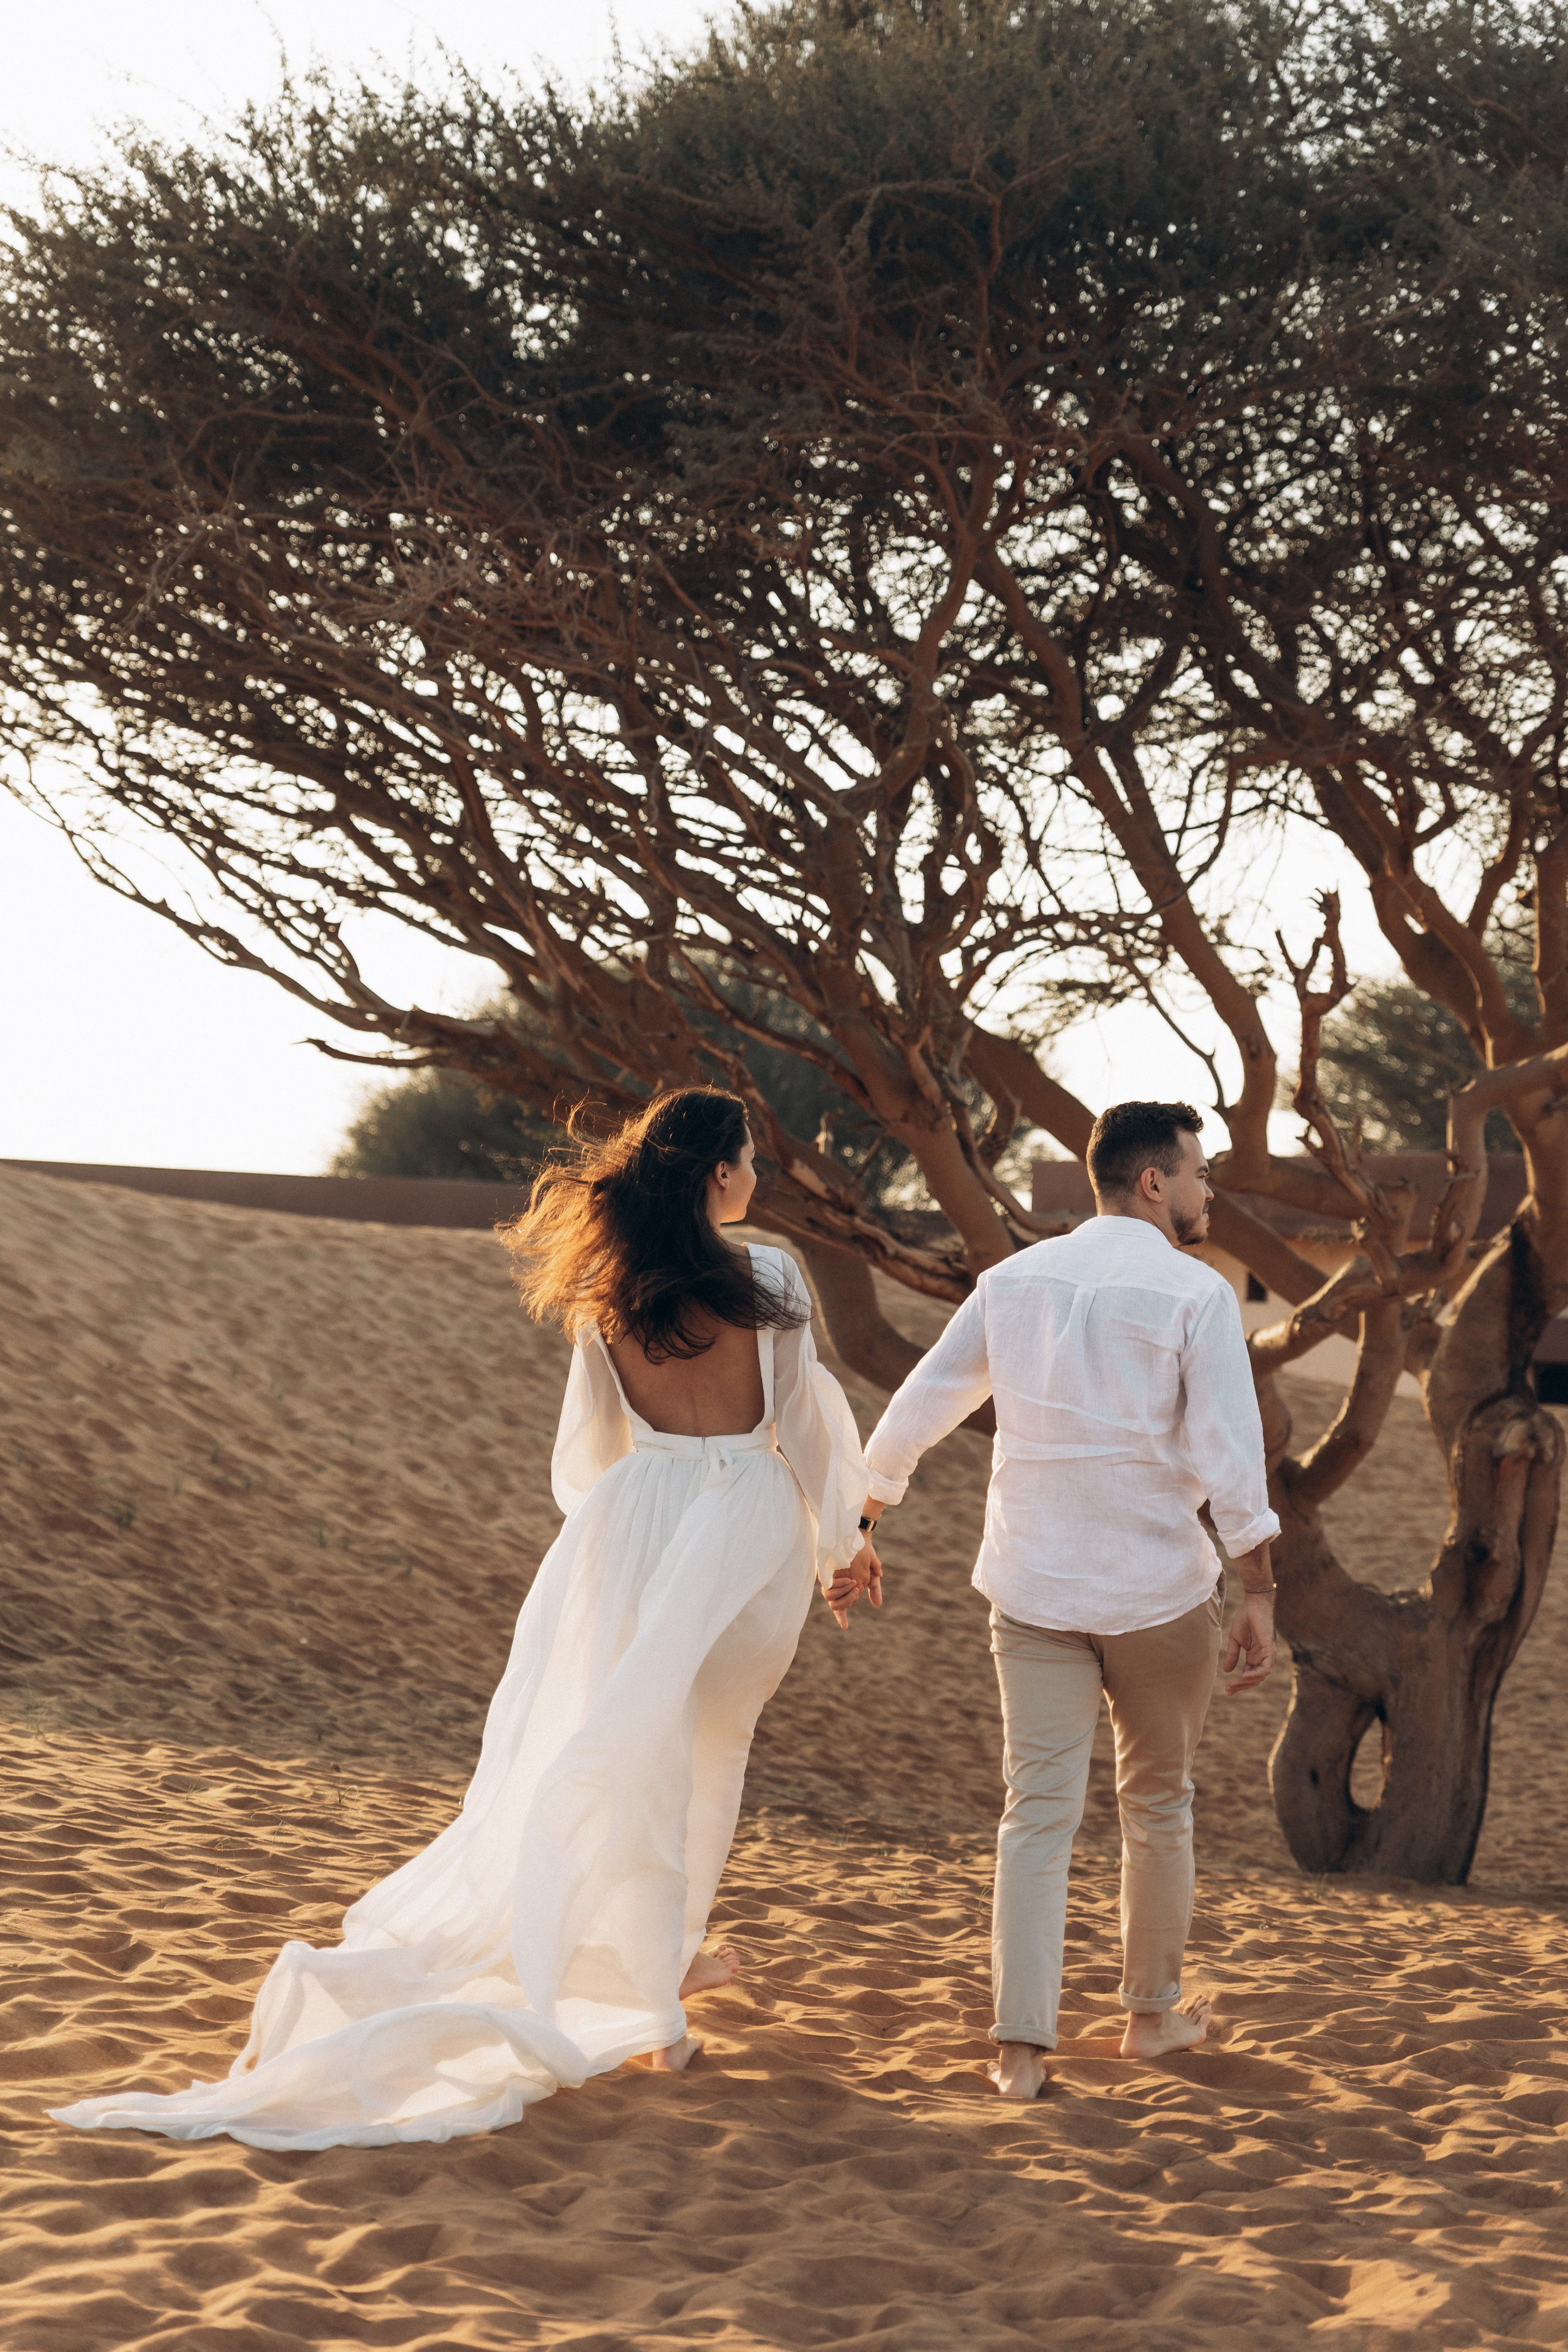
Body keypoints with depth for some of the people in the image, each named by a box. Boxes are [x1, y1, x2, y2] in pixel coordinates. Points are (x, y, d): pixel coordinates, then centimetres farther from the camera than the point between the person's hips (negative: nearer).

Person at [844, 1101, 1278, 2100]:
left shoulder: (1016, 1280, 5)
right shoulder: (1195, 1294, -9)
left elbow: (915, 1411, 10)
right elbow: (1230, 1455, -16)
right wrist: (1260, 1598, -13)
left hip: (1034, 1587, 3)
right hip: (1159, 1586, -3)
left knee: (1040, 1812, 2)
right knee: (1159, 1802, 16)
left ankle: (1023, 2045, -7)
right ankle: (1155, 2012, 29)